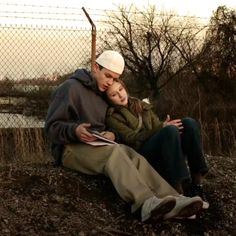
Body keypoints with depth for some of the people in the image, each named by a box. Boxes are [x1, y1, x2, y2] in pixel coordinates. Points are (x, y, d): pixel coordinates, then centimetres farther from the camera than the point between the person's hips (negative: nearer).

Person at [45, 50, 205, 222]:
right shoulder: (71, 88, -3)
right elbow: (52, 127, -8)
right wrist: (74, 131, -28)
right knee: (114, 152, -36)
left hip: (98, 147, 6)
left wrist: (112, 135, -3)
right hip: (72, 148, -6)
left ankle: (173, 202, -44)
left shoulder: (104, 95, 19)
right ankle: (146, 203, -58)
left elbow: (111, 125, 23)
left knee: (132, 156, -25)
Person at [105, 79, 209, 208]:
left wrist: (165, 126, -12)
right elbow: (132, 139, -10)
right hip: (142, 155, -6)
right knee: (170, 130, -32)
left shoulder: (141, 105, 22)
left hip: (161, 148, 6)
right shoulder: (112, 118, 4)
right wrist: (162, 128, -21)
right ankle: (177, 191, -41)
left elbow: (157, 125, 13)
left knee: (189, 123, -18)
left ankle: (197, 184, -25)